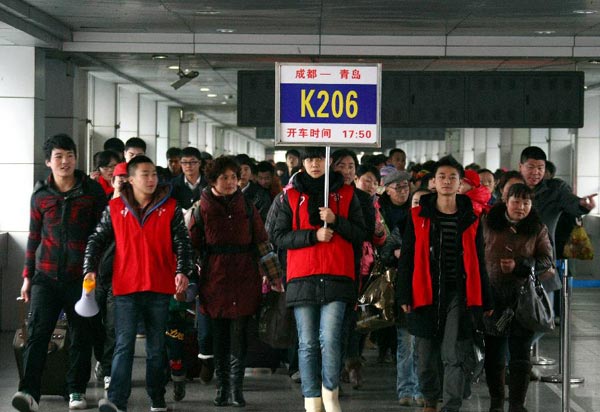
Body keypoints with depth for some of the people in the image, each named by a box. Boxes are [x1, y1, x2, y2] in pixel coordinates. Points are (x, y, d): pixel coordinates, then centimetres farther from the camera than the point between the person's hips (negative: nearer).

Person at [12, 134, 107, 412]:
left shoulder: (92, 191, 2)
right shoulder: (40, 196, 7)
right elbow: (34, 237, 13)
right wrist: (28, 276, 11)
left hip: (81, 277, 0)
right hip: (46, 275, 1)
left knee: (82, 336, 6)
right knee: (37, 332, -11)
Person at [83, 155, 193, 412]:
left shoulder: (170, 208, 3)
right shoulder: (115, 208, 4)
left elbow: (182, 243, 0)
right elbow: (98, 240, 8)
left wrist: (183, 271, -15)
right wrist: (90, 268, -5)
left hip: (160, 288, 1)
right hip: (125, 287, -1)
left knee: (156, 347, 11)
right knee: (124, 345, -9)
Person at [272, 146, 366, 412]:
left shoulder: (345, 193, 11)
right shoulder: (291, 196, 10)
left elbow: (360, 233, 8)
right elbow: (279, 237, 4)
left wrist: (335, 221, -8)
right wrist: (314, 235, -8)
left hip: (336, 278, -1)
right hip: (302, 278, 1)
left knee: (330, 339, -13)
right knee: (307, 344, 2)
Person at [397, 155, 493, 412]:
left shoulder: (470, 220, 8)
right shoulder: (418, 216, 5)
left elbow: (478, 263, 11)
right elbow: (407, 258, 4)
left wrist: (485, 301, 9)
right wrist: (404, 295, -3)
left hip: (458, 294, 0)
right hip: (425, 294, 0)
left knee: (454, 355, -6)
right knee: (425, 354, 7)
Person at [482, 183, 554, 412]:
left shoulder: (538, 228, 5)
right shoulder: (489, 224, 5)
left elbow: (547, 260, 1)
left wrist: (519, 266, -12)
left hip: (523, 298, 0)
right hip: (493, 297, 1)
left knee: (520, 356, -5)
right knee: (493, 355, 7)